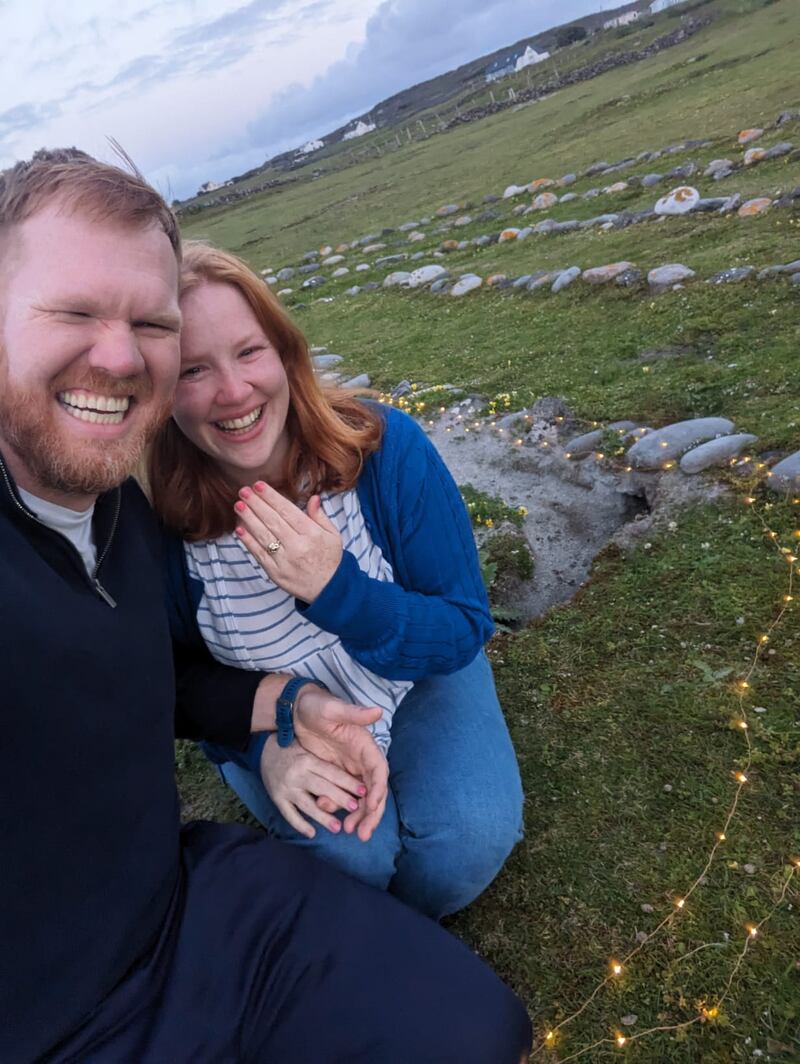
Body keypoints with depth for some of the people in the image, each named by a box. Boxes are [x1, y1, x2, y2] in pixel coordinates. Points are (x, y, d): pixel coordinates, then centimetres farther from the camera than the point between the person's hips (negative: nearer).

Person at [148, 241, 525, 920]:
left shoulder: (387, 446, -26)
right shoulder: (154, 515, -22)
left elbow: (465, 630, -20)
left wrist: (338, 587, -37)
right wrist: (262, 746, -26)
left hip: (415, 680, 1)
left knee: (468, 839, -21)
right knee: (352, 851, -24)